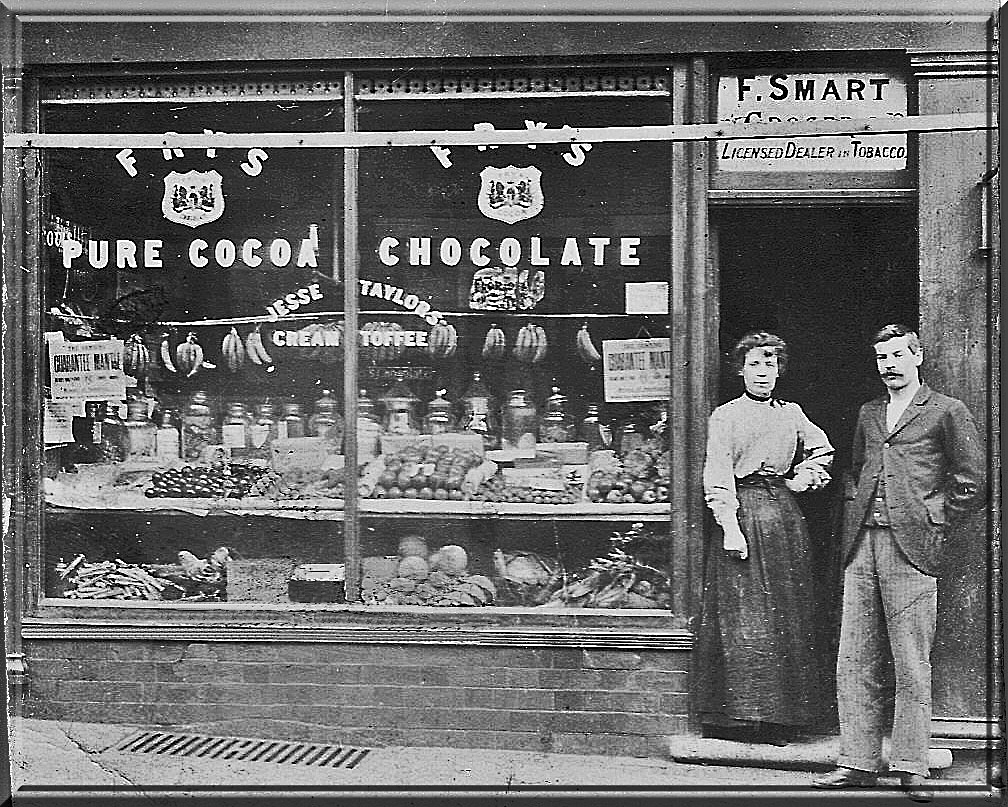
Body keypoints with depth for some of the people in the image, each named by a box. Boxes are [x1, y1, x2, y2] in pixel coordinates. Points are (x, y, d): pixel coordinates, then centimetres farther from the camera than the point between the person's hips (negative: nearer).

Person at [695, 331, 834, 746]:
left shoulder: (792, 413, 14)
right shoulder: (724, 416, 1)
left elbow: (823, 450, 24)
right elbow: (717, 477, -6)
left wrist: (801, 479, 7)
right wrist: (730, 526, -16)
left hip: (785, 515, 5)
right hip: (741, 513, -4)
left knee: (787, 615, 4)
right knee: (742, 615, -6)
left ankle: (782, 716, 11)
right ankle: (740, 715, -1)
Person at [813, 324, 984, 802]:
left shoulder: (947, 412, 3)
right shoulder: (868, 414, 20)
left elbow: (969, 480, 1)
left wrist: (933, 525, -2)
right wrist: (859, 513, 14)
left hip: (910, 548, -5)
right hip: (862, 546, 5)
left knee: (911, 664, -4)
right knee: (855, 661, 3)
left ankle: (910, 767, 3)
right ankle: (858, 763, 9)